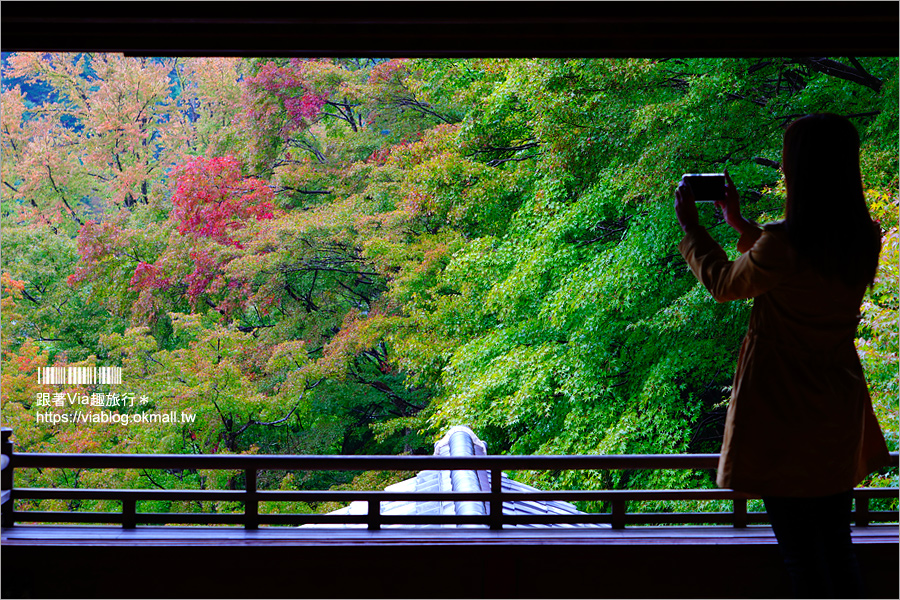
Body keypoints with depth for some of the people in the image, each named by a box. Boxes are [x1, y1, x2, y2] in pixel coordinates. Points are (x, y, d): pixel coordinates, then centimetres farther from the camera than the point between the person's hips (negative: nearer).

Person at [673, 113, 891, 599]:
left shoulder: (782, 244, -23)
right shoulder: (865, 240, -2)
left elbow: (724, 283, -2)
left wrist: (690, 227, 14)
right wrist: (740, 224, 27)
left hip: (786, 419, -7)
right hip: (839, 418, 7)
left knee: (801, 558, 4)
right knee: (836, 549, 20)